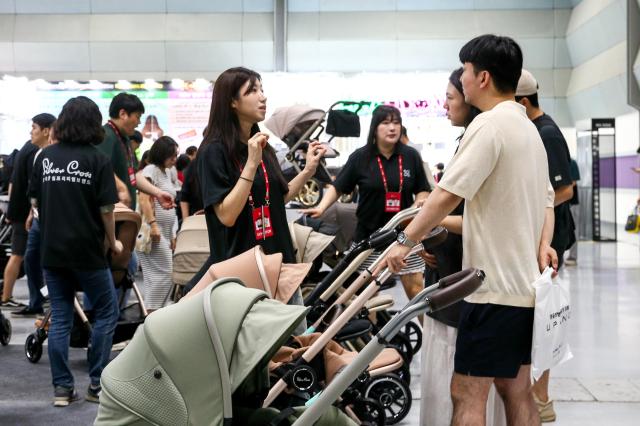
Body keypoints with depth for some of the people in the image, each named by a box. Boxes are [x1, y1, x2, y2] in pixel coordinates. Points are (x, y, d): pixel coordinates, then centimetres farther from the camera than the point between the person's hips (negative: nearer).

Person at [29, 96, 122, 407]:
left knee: (60, 319, 9)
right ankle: (97, 384, 9)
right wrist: (113, 241, 5)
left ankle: (62, 388, 11)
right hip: (86, 251, -4)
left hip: (51, 249, 4)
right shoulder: (98, 160, -8)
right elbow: (106, 208, -11)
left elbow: (35, 200, 8)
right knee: (106, 313, 9)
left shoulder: (46, 156, 3)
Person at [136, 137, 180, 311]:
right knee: (163, 273, -12)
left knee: (156, 275, 8)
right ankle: (151, 311, -9)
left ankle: (152, 311, 10)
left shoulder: (167, 173, 19)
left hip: (164, 232, 9)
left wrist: (172, 235, 22)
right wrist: (152, 224, -26)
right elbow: (144, 200, -17)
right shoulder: (150, 170, -7)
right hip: (153, 231, -9)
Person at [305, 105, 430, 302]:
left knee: (415, 288, 1)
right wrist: (321, 207, -13)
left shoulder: (411, 156, 2)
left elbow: (423, 191, 10)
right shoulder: (360, 157, -2)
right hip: (369, 235, 0)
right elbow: (337, 187, 2)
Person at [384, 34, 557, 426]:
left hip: (495, 285, -10)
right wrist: (543, 244, 5)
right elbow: (546, 199, 20)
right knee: (516, 390, 15)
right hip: (526, 283, 10)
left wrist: (406, 241, -12)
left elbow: (448, 195, -20)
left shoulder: (490, 124, -14)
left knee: (468, 394, -6)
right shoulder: (528, 127, 17)